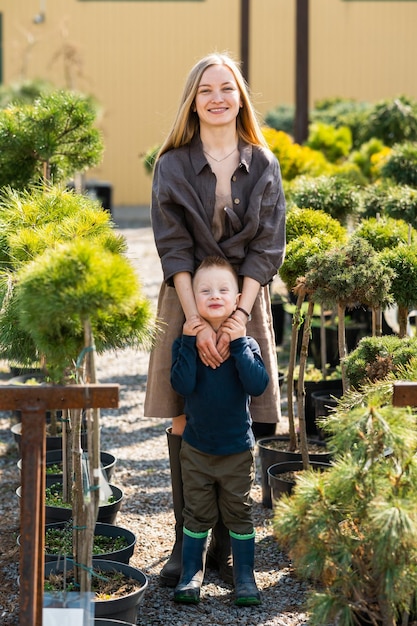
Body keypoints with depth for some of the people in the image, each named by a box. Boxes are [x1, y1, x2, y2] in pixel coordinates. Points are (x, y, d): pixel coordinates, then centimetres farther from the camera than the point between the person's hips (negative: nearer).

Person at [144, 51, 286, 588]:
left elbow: (266, 250, -2)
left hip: (245, 302, 1)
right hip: (187, 302, -1)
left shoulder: (263, 167, 4)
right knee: (184, 422, 0)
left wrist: (235, 318, -14)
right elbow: (174, 250, -5)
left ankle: (224, 545, 11)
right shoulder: (172, 166, 1)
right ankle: (184, 542, 11)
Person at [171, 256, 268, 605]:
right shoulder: (185, 343, -6)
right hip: (196, 449, 0)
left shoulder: (245, 344, -7)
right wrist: (190, 342, -24)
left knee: (239, 514, 9)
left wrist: (238, 344, -24)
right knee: (198, 515, 10)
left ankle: (245, 577, 20)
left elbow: (258, 385, -23)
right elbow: (182, 385, -22)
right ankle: (191, 575, 22)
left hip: (238, 449, 0)